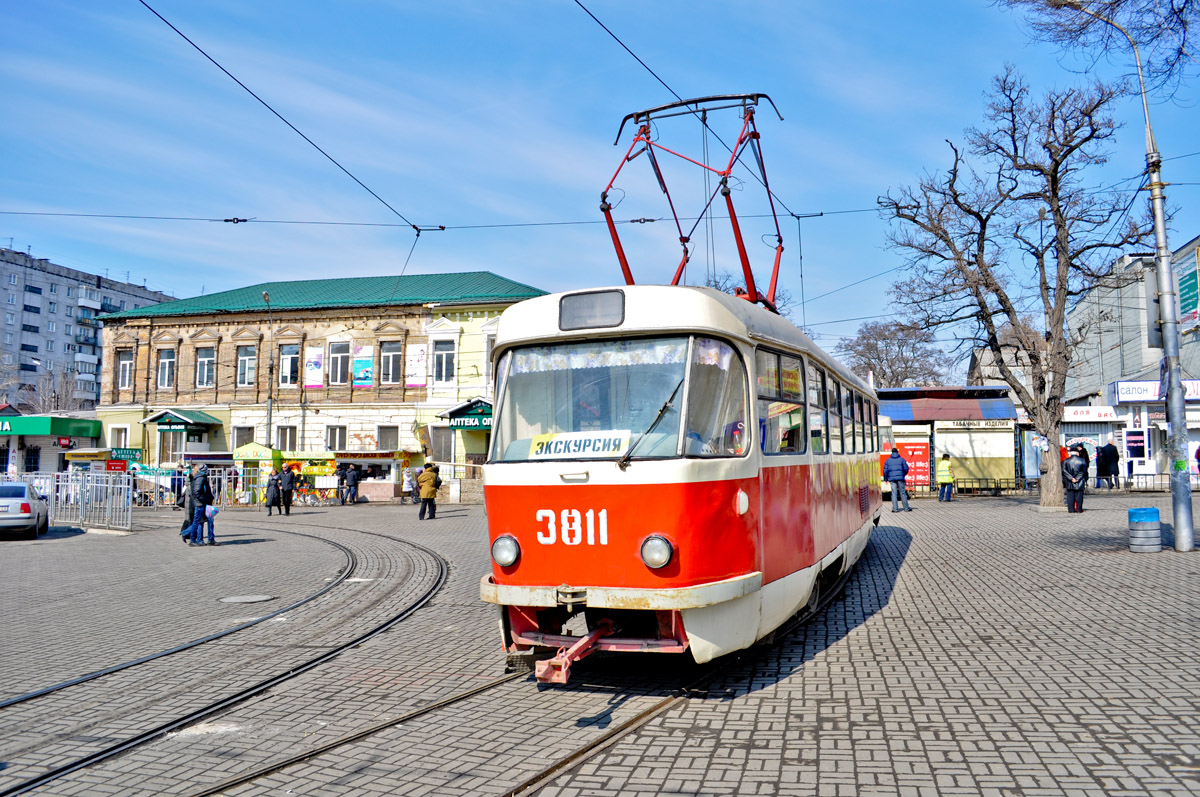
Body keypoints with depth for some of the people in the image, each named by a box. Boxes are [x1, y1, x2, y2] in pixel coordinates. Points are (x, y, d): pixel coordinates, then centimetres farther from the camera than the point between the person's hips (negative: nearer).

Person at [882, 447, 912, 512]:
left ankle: (895, 508, -2)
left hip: (892, 478, 1)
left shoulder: (888, 460, 6)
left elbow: (885, 470, 3)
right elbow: (906, 468, 1)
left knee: (894, 493, 2)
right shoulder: (901, 459, 3)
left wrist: (885, 479, 11)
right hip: (900, 478, -1)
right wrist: (903, 474, 20)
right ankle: (906, 508, 8)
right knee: (903, 493, 5)